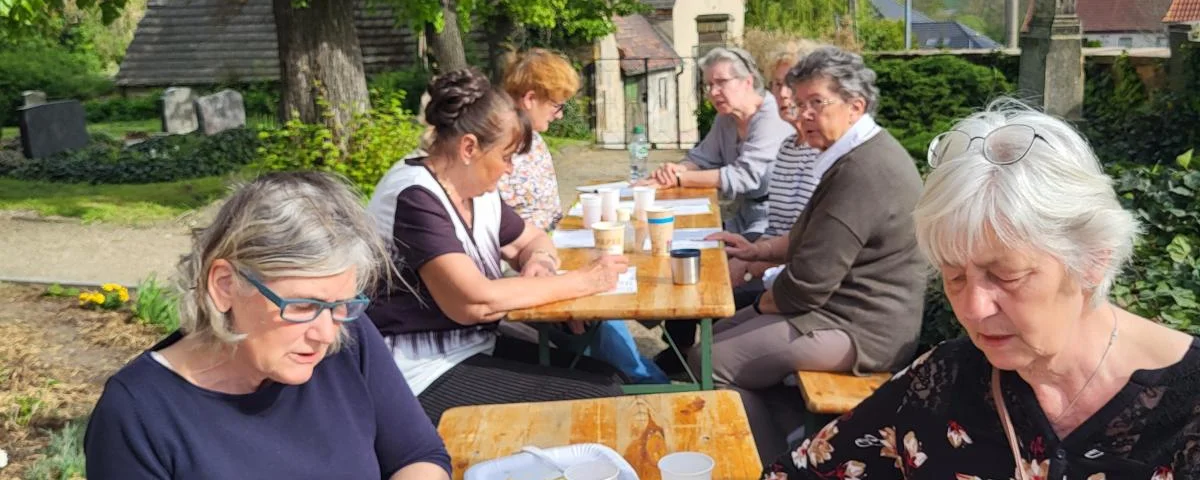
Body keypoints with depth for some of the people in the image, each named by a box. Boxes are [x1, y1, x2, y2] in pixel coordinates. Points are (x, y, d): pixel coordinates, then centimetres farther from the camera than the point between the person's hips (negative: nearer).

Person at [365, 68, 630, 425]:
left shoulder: (476, 191, 7)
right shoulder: (415, 198, -20)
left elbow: (533, 239, 23)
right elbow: (474, 301, -29)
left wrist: (539, 259, -3)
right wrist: (583, 280, -21)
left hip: (475, 346, 9)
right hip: (426, 373, -9)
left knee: (604, 378, -3)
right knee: (595, 399, -14)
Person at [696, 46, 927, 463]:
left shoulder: (861, 171, -24)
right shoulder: (863, 154, 12)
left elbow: (808, 283, -25)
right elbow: (812, 240, 24)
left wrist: (763, 303, -6)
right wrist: (760, 250, 12)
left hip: (859, 330, -11)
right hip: (848, 308, 11)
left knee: (711, 362, -10)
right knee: (721, 335, 15)